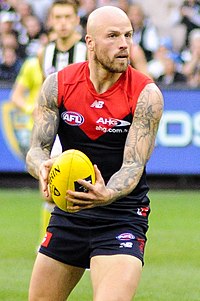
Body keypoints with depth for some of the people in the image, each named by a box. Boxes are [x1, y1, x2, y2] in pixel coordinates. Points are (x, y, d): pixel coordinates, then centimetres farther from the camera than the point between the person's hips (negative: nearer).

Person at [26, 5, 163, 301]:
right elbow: (37, 149, -6)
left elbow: (133, 165, -18)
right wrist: (43, 168, -31)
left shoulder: (146, 94, -13)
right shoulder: (58, 85, -4)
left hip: (123, 218, -4)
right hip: (68, 212, 4)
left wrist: (107, 195, -40)